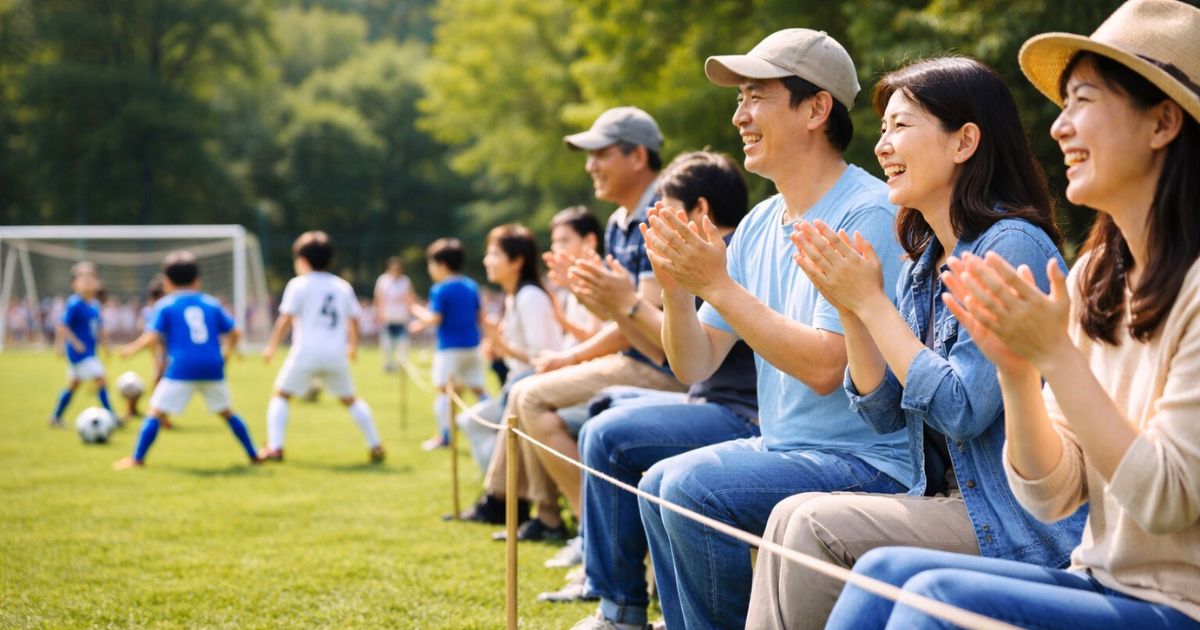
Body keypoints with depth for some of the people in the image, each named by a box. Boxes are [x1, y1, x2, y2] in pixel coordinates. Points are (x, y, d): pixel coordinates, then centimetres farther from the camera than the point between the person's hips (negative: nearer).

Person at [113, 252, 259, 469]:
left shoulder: (165, 305, 6)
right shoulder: (211, 303, 15)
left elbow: (152, 337, -5)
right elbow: (234, 333, 13)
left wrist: (133, 348, 12)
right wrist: (226, 353, 30)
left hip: (182, 368, -4)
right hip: (213, 367, 4)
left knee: (156, 412, 2)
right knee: (227, 412, 19)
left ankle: (137, 458, -2)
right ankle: (253, 455, 22)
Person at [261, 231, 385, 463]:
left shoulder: (298, 284, 0)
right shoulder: (343, 286, 12)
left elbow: (286, 319, -8)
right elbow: (353, 320, 15)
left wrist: (271, 346, -3)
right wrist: (353, 346, 31)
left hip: (306, 351, -4)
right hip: (336, 354, 4)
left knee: (280, 396, 7)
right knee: (350, 399, 18)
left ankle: (274, 447, -7)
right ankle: (375, 446, 14)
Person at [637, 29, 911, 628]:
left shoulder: (868, 214, -16)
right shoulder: (759, 225, 9)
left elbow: (825, 367, -25)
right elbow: (694, 367, 9)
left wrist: (717, 284, -22)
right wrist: (676, 287, -10)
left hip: (867, 462, -9)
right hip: (783, 447, 9)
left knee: (691, 489, -21)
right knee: (659, 486, 6)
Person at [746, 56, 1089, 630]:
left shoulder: (1012, 247, -14)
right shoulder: (922, 263, 12)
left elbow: (962, 410, -21)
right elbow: (883, 413, 11)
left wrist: (871, 301, -15)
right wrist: (849, 307, -3)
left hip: (1020, 525, -8)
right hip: (950, 502, 8)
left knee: (815, 526, -20)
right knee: (793, 517, -11)